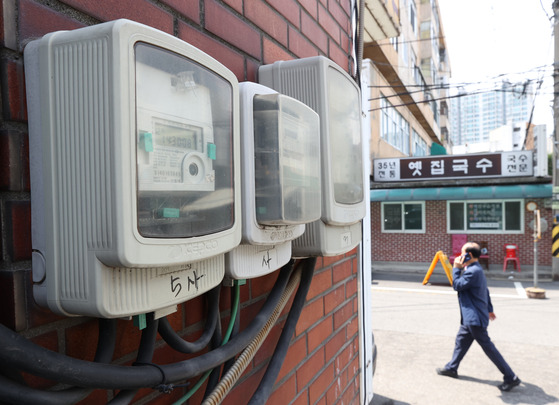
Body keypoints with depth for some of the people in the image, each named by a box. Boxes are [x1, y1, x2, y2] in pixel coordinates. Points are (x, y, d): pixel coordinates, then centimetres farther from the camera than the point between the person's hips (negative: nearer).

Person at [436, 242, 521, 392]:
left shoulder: (473, 271, -23)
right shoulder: (476, 269, 11)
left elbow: (457, 285, -19)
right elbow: (485, 291, 20)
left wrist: (457, 268, -11)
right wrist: (489, 309, 28)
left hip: (475, 318, -11)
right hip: (470, 317, 11)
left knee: (488, 347, -3)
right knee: (461, 340, 19)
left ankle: (511, 378, 5)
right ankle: (451, 368, 31)